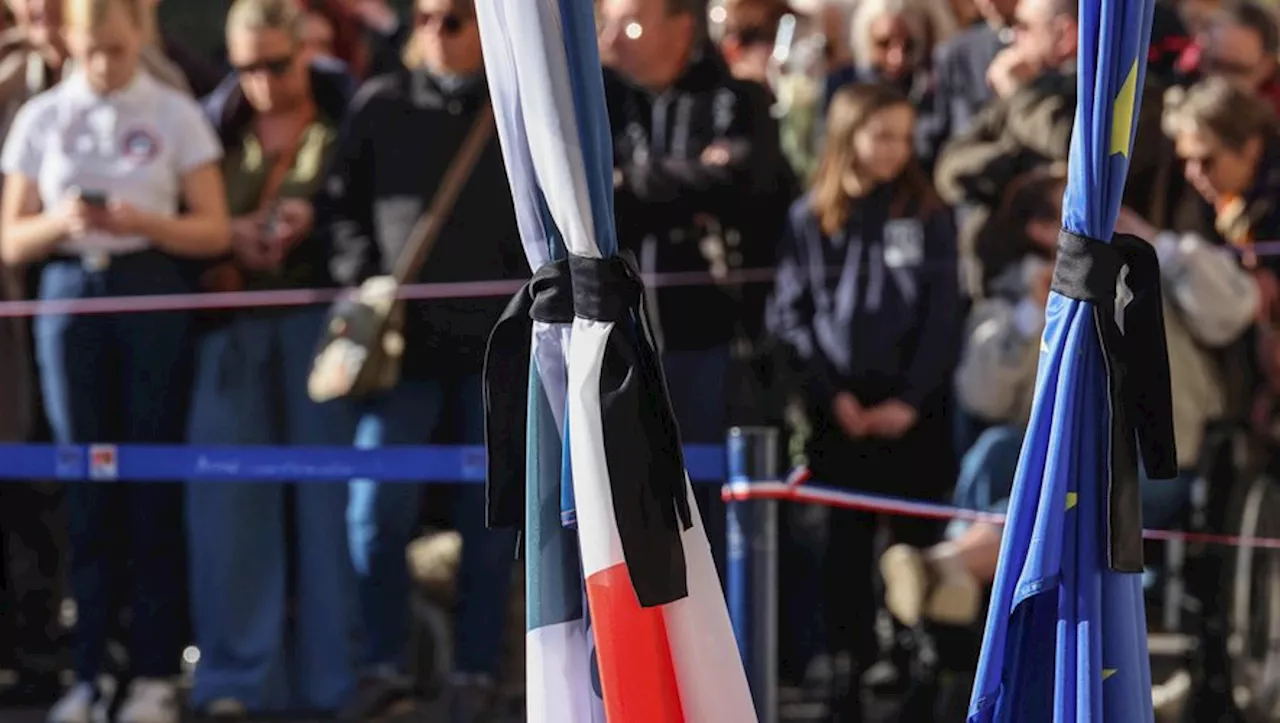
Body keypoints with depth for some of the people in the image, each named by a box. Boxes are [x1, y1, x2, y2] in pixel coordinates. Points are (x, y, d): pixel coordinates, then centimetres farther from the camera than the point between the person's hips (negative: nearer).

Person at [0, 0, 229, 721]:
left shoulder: (175, 115, 3)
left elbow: (214, 230, 1)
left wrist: (144, 222, -16)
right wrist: (62, 221, -13)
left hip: (152, 295, -2)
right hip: (70, 296, 2)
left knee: (153, 483, -2)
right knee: (83, 482, 1)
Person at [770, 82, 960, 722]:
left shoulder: (928, 216, 3)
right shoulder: (809, 220, 4)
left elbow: (943, 317, 0)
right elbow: (790, 316, 2)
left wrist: (910, 399, -9)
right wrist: (833, 395, -7)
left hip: (913, 412, -1)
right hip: (839, 414, 1)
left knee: (919, 547, 0)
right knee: (846, 552, 2)